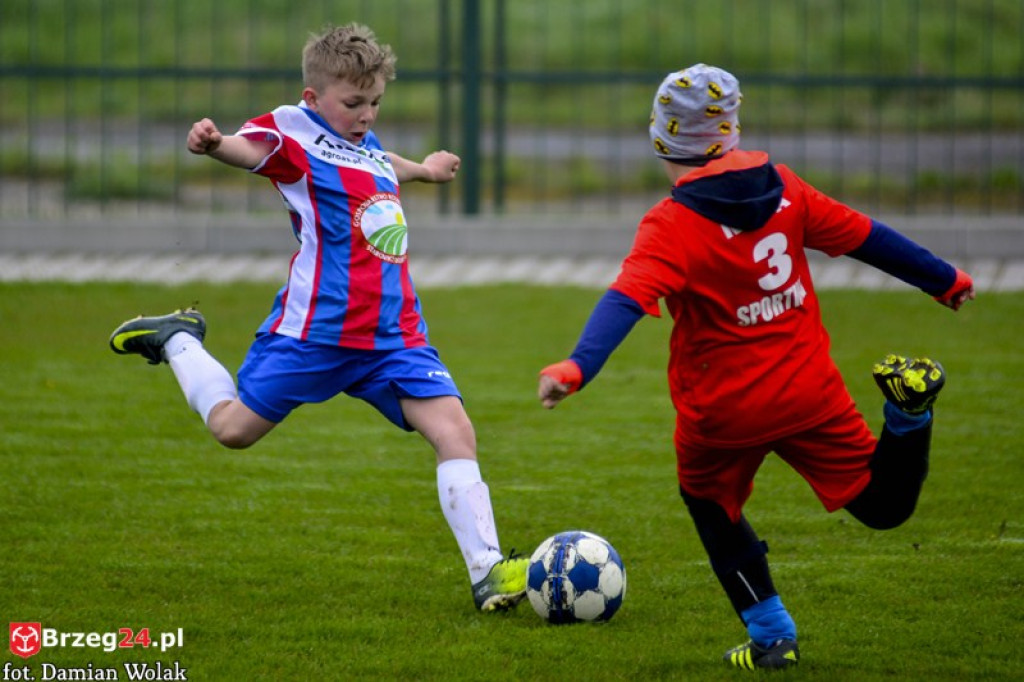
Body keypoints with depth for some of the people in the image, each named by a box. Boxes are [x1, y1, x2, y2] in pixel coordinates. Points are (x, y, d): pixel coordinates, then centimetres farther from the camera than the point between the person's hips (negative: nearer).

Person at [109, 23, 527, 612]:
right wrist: (213, 143, -52)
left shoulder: (368, 146, 17)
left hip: (395, 336, 6)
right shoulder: (294, 129, -7)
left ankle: (487, 570, -7)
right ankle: (178, 341, 34)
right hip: (316, 329, -6)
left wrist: (422, 169, 62)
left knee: (456, 433, -9)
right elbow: (250, 148, -29)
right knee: (234, 427, 6)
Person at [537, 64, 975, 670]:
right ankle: (909, 410, -18)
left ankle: (771, 634, 18)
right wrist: (945, 279, 20)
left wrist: (578, 366, -43)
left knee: (711, 503, 24)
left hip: (724, 412, -3)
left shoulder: (672, 225, -17)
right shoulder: (782, 189, -2)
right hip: (810, 392, 3)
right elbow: (865, 237, 8)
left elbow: (628, 299, -32)